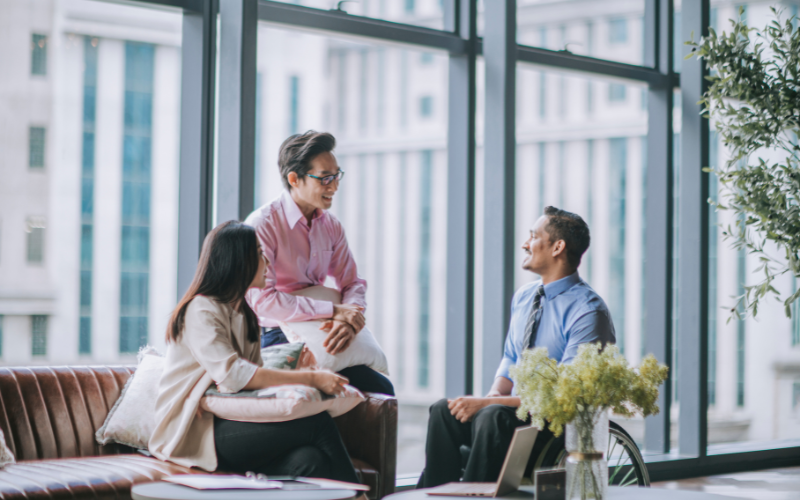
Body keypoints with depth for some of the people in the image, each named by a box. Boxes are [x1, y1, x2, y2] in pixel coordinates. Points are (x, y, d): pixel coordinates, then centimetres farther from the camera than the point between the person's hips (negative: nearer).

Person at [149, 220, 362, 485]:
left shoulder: (244, 314, 22)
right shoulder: (200, 311, -9)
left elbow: (253, 376, 11)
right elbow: (232, 375, -23)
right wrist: (311, 379, -23)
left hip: (228, 423, 8)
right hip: (195, 433, -8)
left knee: (309, 461, -25)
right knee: (318, 423, -23)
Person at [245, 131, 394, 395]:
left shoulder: (331, 226, 11)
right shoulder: (261, 225, -12)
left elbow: (352, 283, 11)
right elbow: (263, 300, -20)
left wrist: (349, 321, -13)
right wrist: (333, 311, -20)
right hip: (274, 339, -7)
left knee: (382, 389, -13)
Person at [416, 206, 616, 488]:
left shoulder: (588, 311, -15)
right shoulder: (523, 297, 12)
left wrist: (489, 403, -22)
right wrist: (496, 393, -2)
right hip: (516, 408, 8)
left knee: (493, 417, -35)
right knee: (444, 410, -17)